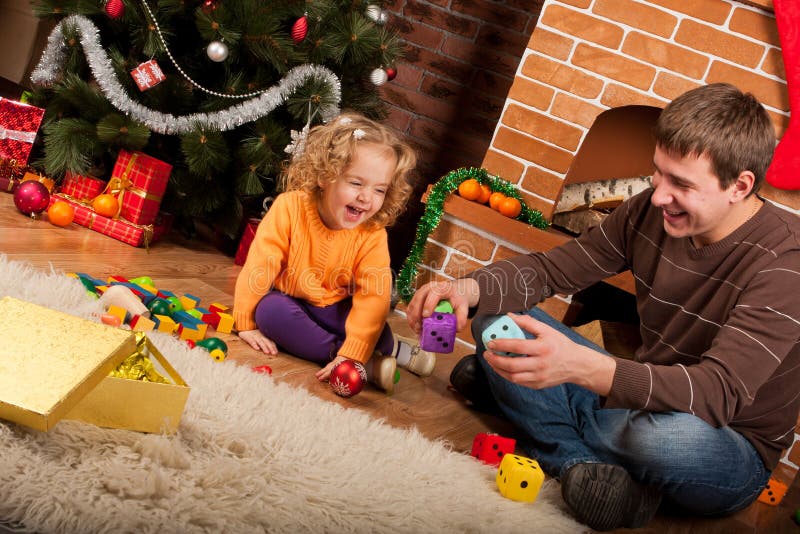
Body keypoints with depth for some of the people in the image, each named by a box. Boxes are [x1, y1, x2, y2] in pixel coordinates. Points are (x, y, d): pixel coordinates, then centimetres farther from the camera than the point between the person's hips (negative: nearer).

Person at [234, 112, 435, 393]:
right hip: (287, 302, -1)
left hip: (335, 311, 1)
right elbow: (259, 266, -19)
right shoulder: (291, 207, -24)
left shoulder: (372, 234, -19)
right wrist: (247, 324, -15)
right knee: (270, 310, -34)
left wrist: (351, 356, -35)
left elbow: (372, 297, -25)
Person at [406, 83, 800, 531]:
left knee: (667, 436, -43)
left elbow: (718, 392, -37)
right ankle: (582, 464, -17)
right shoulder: (650, 212, -7)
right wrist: (469, 288, -23)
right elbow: (550, 268, -1)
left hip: (732, 448, -6)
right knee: (497, 319, -6)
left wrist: (583, 367, -52)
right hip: (646, 399, 6)